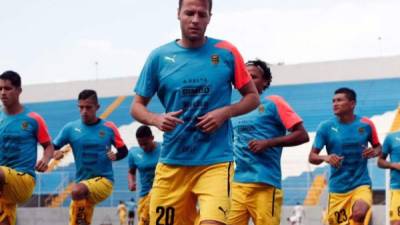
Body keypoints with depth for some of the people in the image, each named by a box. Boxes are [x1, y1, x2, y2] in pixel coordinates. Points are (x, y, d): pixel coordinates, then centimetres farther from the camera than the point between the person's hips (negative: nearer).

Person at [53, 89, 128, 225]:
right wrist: (55, 153, -20)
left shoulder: (108, 128, -3)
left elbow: (123, 151, 7)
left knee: (77, 191, -35)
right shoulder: (71, 128, 0)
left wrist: (115, 156, -15)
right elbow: (52, 148, 3)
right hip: (83, 183, 4)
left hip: (104, 180, -4)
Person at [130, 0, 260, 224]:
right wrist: (156, 119, -12)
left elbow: (253, 97, 8)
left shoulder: (227, 53, 1)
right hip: (172, 162, 2)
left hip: (215, 161, -2)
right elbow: (137, 106, 10)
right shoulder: (159, 57, 4)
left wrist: (225, 112, -11)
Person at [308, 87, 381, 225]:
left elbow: (378, 147, 14)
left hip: (361, 184, -1)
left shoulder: (366, 125, -2)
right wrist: (325, 158, -26)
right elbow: (312, 157, -3)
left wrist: (374, 152, -11)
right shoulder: (326, 127, -4)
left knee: (359, 214, -31)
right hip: (338, 187, 1)